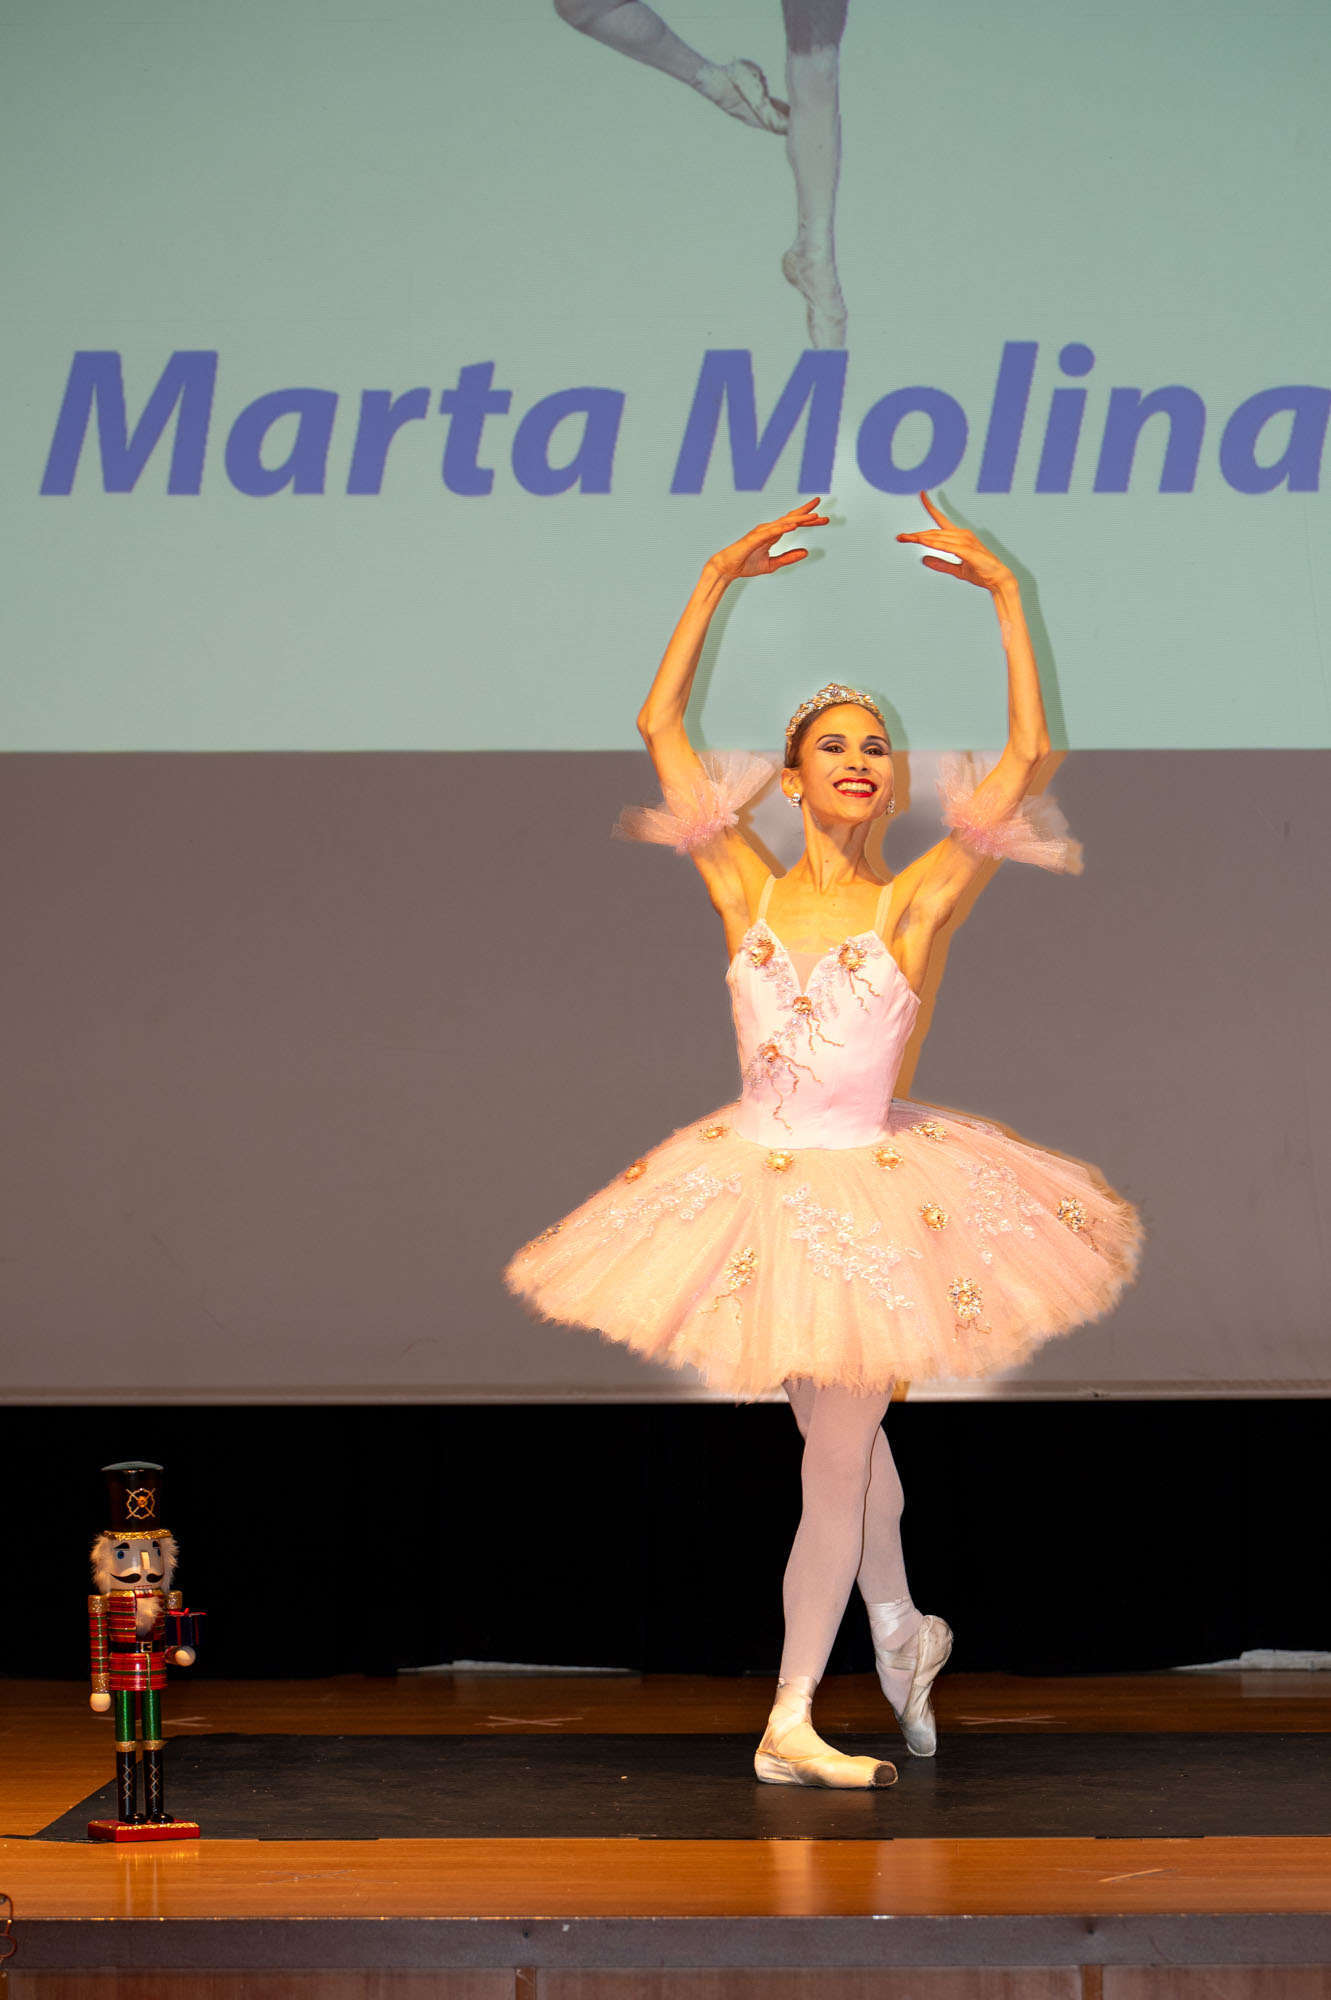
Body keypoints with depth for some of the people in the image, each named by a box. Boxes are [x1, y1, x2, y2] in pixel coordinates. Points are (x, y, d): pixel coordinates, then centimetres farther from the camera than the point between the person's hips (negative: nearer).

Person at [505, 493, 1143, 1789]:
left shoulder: (909, 904, -7)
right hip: (756, 1186, 2)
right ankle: (901, 1634, 38)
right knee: (846, 1439, 16)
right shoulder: (747, 892, -2)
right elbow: (660, 726, -3)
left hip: (866, 1191, -2)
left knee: (839, 1452, 1)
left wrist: (1003, 596, -14)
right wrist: (718, 581, -4)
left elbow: (1029, 759, -14)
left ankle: (792, 1721, 6)